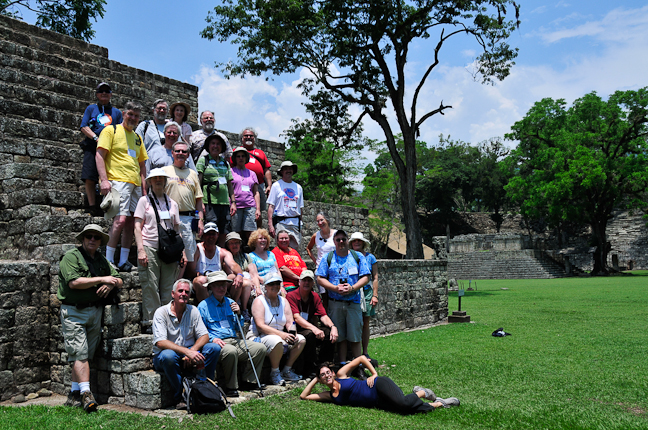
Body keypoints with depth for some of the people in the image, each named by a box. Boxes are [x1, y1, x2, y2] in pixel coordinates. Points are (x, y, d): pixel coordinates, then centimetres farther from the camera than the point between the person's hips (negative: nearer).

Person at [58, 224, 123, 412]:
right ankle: (86, 394, -12)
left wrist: (111, 284, -6)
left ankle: (75, 394, 12)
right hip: (73, 311, -6)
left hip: (95, 310, 6)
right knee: (79, 353, -10)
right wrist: (101, 279, -15)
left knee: (86, 354, 6)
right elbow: (74, 282, -18)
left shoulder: (101, 259, 16)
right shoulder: (71, 256, -4)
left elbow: (119, 281, 17)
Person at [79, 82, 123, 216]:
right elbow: (84, 127, 8)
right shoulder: (91, 108, 19)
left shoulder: (117, 112, 22)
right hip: (92, 147, 0)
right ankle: (92, 206, -7)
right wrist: (97, 138, -9)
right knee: (89, 178, -11)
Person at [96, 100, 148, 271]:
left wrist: (143, 186, 15)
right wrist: (104, 180, -16)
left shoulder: (137, 137, 23)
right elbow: (99, 156, -4)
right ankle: (109, 260, -11)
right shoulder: (111, 130, 4)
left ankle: (123, 261, 7)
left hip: (135, 184, 7)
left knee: (131, 222, 3)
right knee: (120, 219, -19)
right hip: (118, 181, -7)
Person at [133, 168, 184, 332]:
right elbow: (137, 226, 2)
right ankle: (149, 322, 1)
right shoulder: (144, 200, 9)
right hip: (149, 247, -3)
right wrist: (140, 249, -10)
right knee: (150, 287, -5)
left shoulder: (172, 203, 17)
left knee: (169, 287, 1)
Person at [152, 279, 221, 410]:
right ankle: (180, 398, -22)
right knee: (168, 355, -38)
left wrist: (192, 351, -22)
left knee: (214, 348, -18)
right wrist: (186, 351, -33)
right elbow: (160, 342, -22)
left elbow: (204, 336, -1)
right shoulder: (161, 312, -10)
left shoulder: (193, 311, 3)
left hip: (188, 357, 4)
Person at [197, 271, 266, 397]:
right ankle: (231, 387, -22)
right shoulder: (203, 306, 3)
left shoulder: (230, 303, 20)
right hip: (217, 342, -6)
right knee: (231, 351, -38)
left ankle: (248, 381, 1)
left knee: (260, 348, -11)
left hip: (235, 340, 6)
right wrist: (213, 339, -18)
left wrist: (238, 314, 5)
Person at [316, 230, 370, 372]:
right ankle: (342, 366, 14)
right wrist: (336, 288, -12)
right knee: (340, 337, 5)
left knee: (355, 337, 0)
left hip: (354, 302, 0)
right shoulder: (328, 258, 7)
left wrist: (352, 288, -13)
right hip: (335, 303, 0)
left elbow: (365, 277, 4)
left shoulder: (358, 257, 8)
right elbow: (320, 278, 3)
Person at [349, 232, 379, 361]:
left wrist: (375, 295, 0)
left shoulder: (370, 257, 7)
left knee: (365, 323, 4)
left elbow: (375, 278, 7)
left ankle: (365, 352, 13)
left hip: (367, 292, 1)